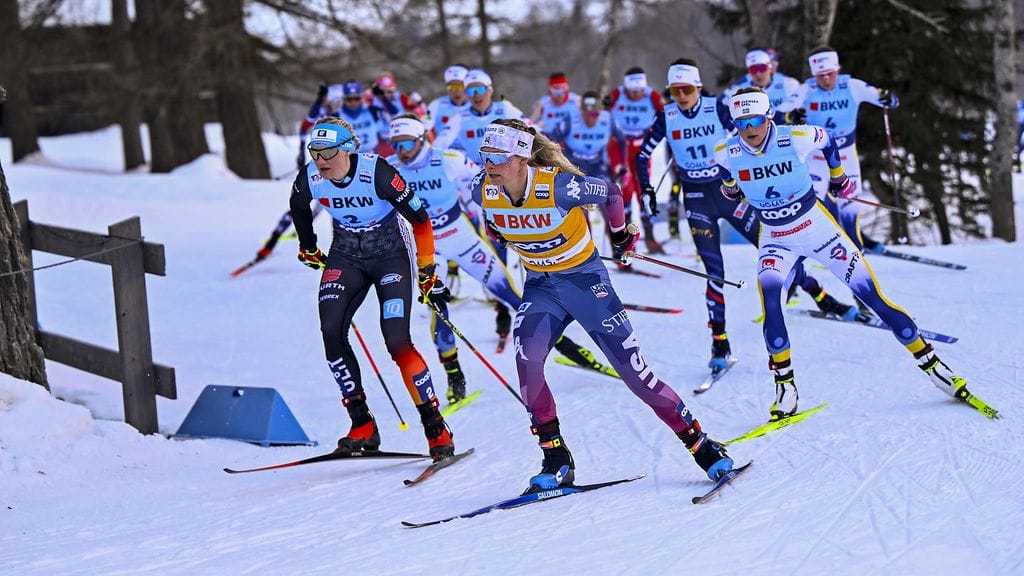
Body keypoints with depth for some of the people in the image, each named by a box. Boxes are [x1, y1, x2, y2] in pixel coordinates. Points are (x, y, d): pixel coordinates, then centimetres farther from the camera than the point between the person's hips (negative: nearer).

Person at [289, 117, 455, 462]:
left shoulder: (377, 173, -27)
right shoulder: (309, 179, -13)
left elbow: (419, 219, -16)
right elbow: (298, 208, 13)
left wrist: (427, 270, -12)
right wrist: (308, 248, 22)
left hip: (390, 254, -4)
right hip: (345, 256, 5)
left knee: (397, 342, -17)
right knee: (331, 331, -15)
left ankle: (436, 429, -7)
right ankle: (362, 425, -4)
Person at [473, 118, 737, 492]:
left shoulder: (559, 186, -28)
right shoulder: (484, 191, -14)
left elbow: (611, 194, -9)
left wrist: (621, 234, 7)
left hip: (585, 280, -4)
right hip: (540, 286, 4)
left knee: (632, 369, -4)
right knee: (526, 359, -22)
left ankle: (703, 448, 9)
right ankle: (557, 463, -9)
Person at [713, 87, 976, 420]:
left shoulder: (796, 139, -19)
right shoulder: (727, 153, -15)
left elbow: (828, 141, 3)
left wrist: (839, 178, 17)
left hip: (817, 227, -1)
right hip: (775, 240, 1)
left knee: (873, 296, -2)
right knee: (769, 292, -28)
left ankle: (931, 364, 11)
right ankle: (785, 387, -19)